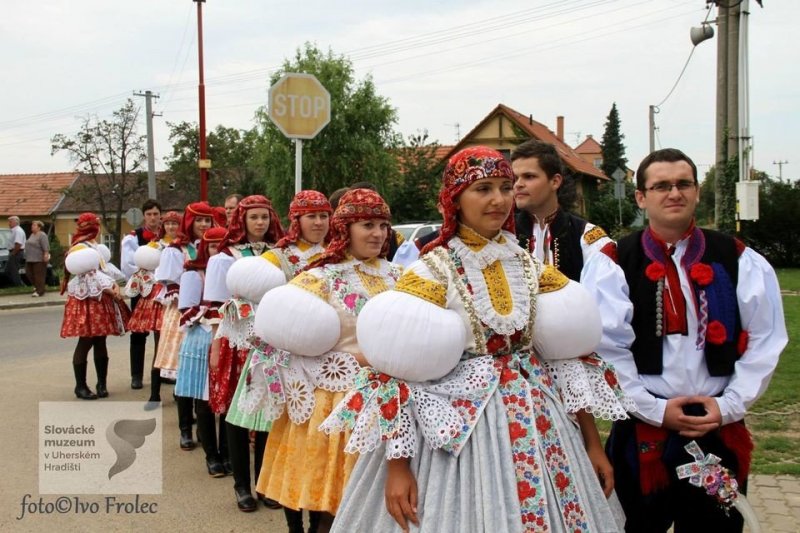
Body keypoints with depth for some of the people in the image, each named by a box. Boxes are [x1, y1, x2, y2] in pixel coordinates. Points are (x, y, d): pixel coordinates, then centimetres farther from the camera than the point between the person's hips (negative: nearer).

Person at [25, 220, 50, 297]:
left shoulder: (42, 235, -11)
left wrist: (46, 255, -27)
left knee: (39, 275, -6)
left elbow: (46, 247, -19)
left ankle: (39, 291, -3)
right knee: (29, 274, 12)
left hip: (39, 259, -10)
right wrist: (27, 257, 26)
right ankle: (37, 286, 28)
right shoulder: (32, 235, 18)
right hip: (30, 259, 10)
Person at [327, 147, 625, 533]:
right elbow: (395, 370, -12)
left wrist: (591, 440, 7)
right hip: (457, 430, -4)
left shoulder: (531, 268, 5)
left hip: (535, 424, 5)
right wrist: (397, 463, -16)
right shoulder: (430, 273, -9)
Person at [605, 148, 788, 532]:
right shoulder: (616, 263, -4)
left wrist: (729, 405, -7)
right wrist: (655, 409, -11)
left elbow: (765, 341, 1)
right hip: (643, 432, -1)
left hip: (720, 431, 2)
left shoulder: (740, 262, 2)